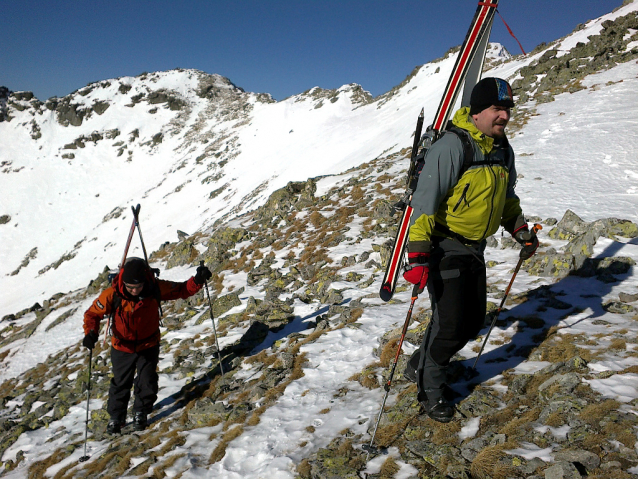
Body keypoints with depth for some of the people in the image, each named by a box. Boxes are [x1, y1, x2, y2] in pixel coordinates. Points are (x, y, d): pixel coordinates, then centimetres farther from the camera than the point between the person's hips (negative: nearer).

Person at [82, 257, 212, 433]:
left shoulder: (155, 288, -24)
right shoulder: (112, 294, -26)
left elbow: (182, 290, -12)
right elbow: (93, 313, -14)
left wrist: (198, 280, -30)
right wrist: (91, 332, -32)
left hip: (148, 346, 0)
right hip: (122, 348, 0)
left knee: (147, 383, 6)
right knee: (120, 383, 13)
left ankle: (140, 413, 34)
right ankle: (116, 417, 38)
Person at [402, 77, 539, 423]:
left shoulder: (502, 149, 7)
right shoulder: (452, 146, -20)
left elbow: (507, 198, 23)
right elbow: (425, 200, -24)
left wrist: (521, 231, 12)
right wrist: (418, 254, -29)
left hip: (475, 248, 8)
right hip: (444, 247, -8)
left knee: (473, 322, 11)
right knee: (449, 324, -7)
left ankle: (421, 366, 31)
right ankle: (431, 388, 18)